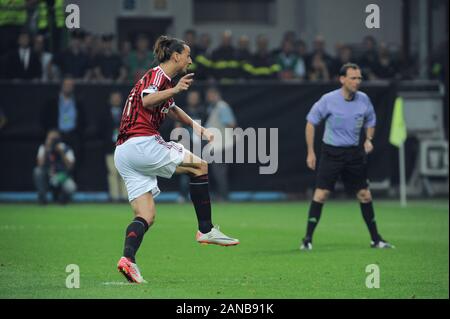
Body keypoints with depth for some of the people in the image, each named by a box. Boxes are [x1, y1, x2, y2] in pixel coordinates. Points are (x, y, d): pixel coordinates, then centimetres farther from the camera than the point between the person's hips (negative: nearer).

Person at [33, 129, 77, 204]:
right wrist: (46, 151, -26)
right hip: (47, 177, 2)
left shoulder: (66, 149, -8)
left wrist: (61, 152, -31)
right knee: (37, 171, -30)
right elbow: (40, 164, -18)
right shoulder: (43, 148, -3)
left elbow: (69, 166, -23)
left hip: (62, 177, -1)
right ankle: (42, 197, -14)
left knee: (71, 187, -34)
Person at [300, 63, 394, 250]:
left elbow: (370, 123, 17)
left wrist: (368, 139, -4)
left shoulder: (364, 100, 0)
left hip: (354, 153, 4)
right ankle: (308, 239, -6)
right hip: (331, 152, -4)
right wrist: (311, 152, -5)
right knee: (321, 194, -12)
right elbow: (311, 122, -2)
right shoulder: (328, 100, -11)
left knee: (364, 195, 7)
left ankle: (376, 239, 18)